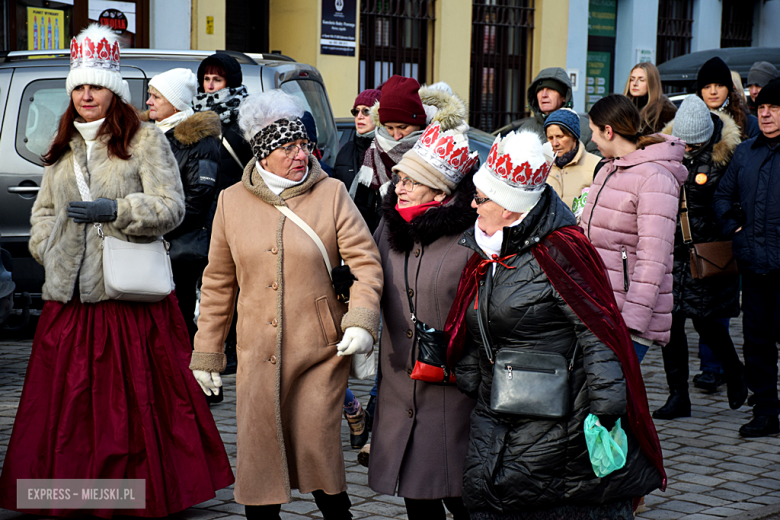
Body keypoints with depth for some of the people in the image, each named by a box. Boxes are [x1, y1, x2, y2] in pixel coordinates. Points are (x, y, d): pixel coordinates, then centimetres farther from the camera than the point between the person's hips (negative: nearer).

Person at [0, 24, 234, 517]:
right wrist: (47, 250, 9)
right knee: (66, 396, 4)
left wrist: (115, 210, -18)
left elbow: (171, 207, -6)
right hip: (69, 293, 5)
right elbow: (43, 209, 26)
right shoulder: (63, 147, 18)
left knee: (135, 396, -4)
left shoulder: (145, 139, 0)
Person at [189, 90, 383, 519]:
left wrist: (362, 320, -19)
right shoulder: (232, 202, 6)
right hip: (258, 356, 2)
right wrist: (207, 351, 11)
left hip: (321, 353, -2)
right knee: (258, 455, 4)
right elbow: (218, 282, 12)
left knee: (318, 449, -3)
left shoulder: (331, 194, 0)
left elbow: (365, 262, -3)